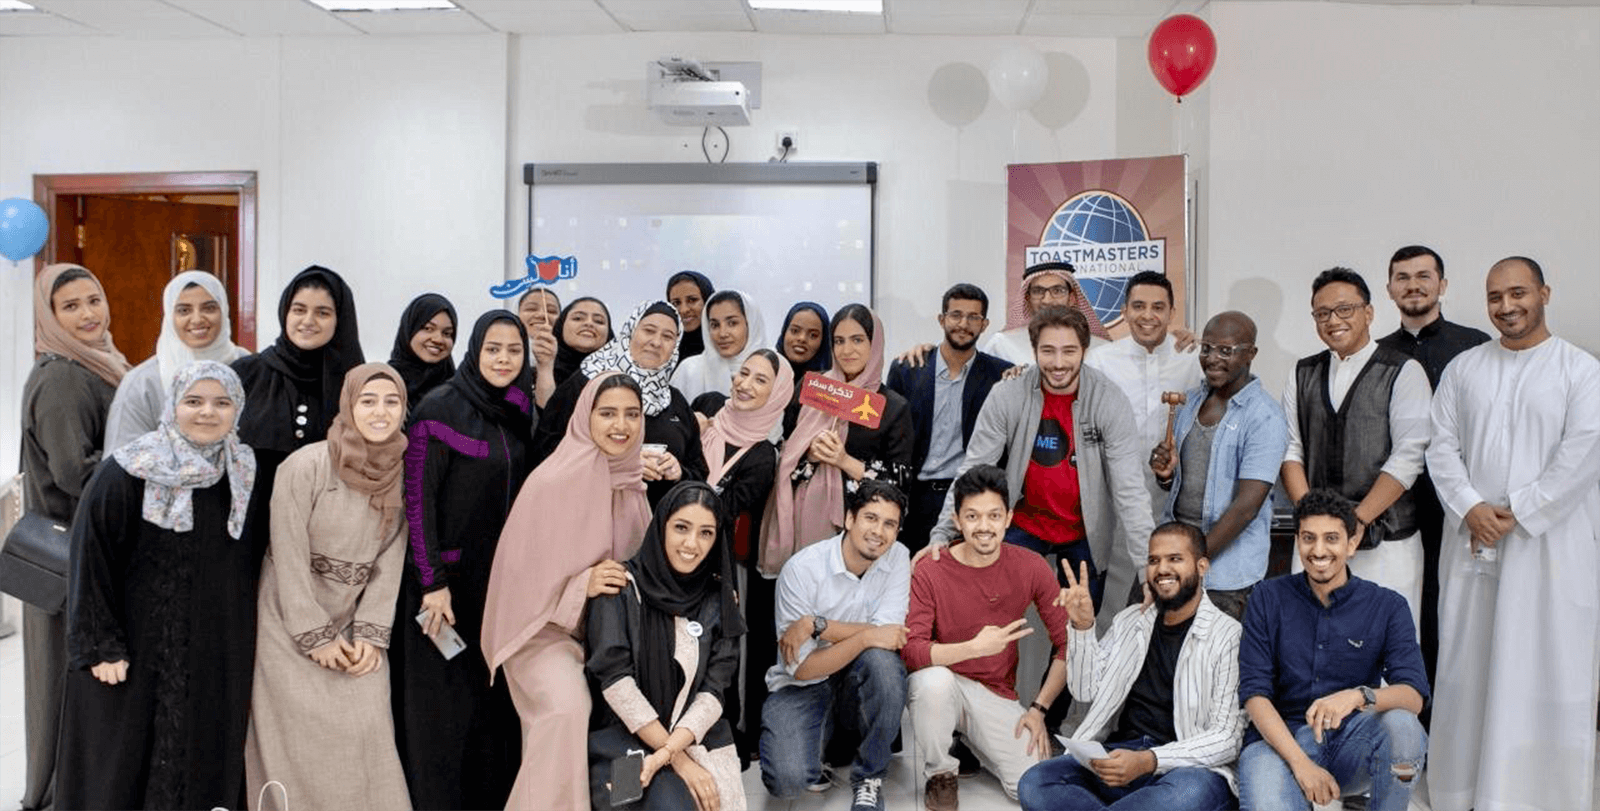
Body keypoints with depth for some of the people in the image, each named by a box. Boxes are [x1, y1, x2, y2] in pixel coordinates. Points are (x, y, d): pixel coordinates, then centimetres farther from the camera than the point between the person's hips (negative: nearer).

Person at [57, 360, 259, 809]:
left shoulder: (247, 476, 4)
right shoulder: (124, 475, -10)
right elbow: (90, 561, -9)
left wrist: (249, 649, 10)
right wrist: (100, 645, -13)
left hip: (219, 660, 4)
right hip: (136, 655, -3)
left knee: (206, 770, 8)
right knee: (123, 771, 5)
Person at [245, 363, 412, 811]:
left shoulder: (401, 473, -2)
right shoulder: (305, 465, -15)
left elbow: (390, 561, 0)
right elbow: (289, 558, -14)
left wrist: (371, 634, -7)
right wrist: (316, 637, -12)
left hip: (351, 626, 3)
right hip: (292, 626, -3)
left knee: (368, 728, -5)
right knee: (304, 736, -3)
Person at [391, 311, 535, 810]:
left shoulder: (518, 416, 8)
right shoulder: (439, 409, -10)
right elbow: (417, 497, -13)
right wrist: (432, 581, -18)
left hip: (501, 579, 6)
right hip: (448, 577, -6)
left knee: (494, 699, 11)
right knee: (443, 706, 2)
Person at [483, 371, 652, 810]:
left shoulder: (631, 482, 1)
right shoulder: (554, 482, -18)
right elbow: (522, 569, -14)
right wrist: (582, 585, -25)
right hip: (547, 626, -6)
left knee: (664, 688, -10)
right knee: (569, 706, -31)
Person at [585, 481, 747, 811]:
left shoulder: (721, 599, 5)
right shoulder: (623, 586, -5)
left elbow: (714, 689, -2)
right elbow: (614, 678, -13)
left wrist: (669, 751, -18)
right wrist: (678, 759, -16)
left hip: (697, 737, 4)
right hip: (623, 736, -3)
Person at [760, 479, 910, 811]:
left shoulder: (898, 558, -8)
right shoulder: (802, 569, -17)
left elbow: (888, 636, -19)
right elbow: (802, 668, -18)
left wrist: (817, 625, -24)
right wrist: (864, 637, -30)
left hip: (860, 686, 3)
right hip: (803, 686, -3)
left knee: (883, 660, -33)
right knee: (788, 780, -28)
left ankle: (869, 778, -11)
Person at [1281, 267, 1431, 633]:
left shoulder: (1404, 372, 0)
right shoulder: (1303, 374, 13)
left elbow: (1408, 457, -8)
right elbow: (1290, 449, 7)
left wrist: (1357, 520, -13)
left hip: (1383, 539, -3)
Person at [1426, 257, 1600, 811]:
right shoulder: (1463, 368, 10)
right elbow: (1442, 447, 5)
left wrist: (1517, 513, -13)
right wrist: (1470, 508, -9)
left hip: (1550, 542, -3)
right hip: (1472, 538, 3)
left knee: (1546, 669, -1)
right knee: (1469, 664, 7)